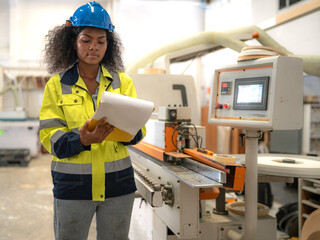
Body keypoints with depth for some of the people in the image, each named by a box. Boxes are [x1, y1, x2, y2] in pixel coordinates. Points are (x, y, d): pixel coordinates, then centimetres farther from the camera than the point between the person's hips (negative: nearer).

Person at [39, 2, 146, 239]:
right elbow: (50, 138, -6)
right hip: (72, 185, -1)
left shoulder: (123, 82, 5)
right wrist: (82, 140, -26)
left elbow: (138, 130, -2)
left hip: (117, 183, 2)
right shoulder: (57, 85, 1)